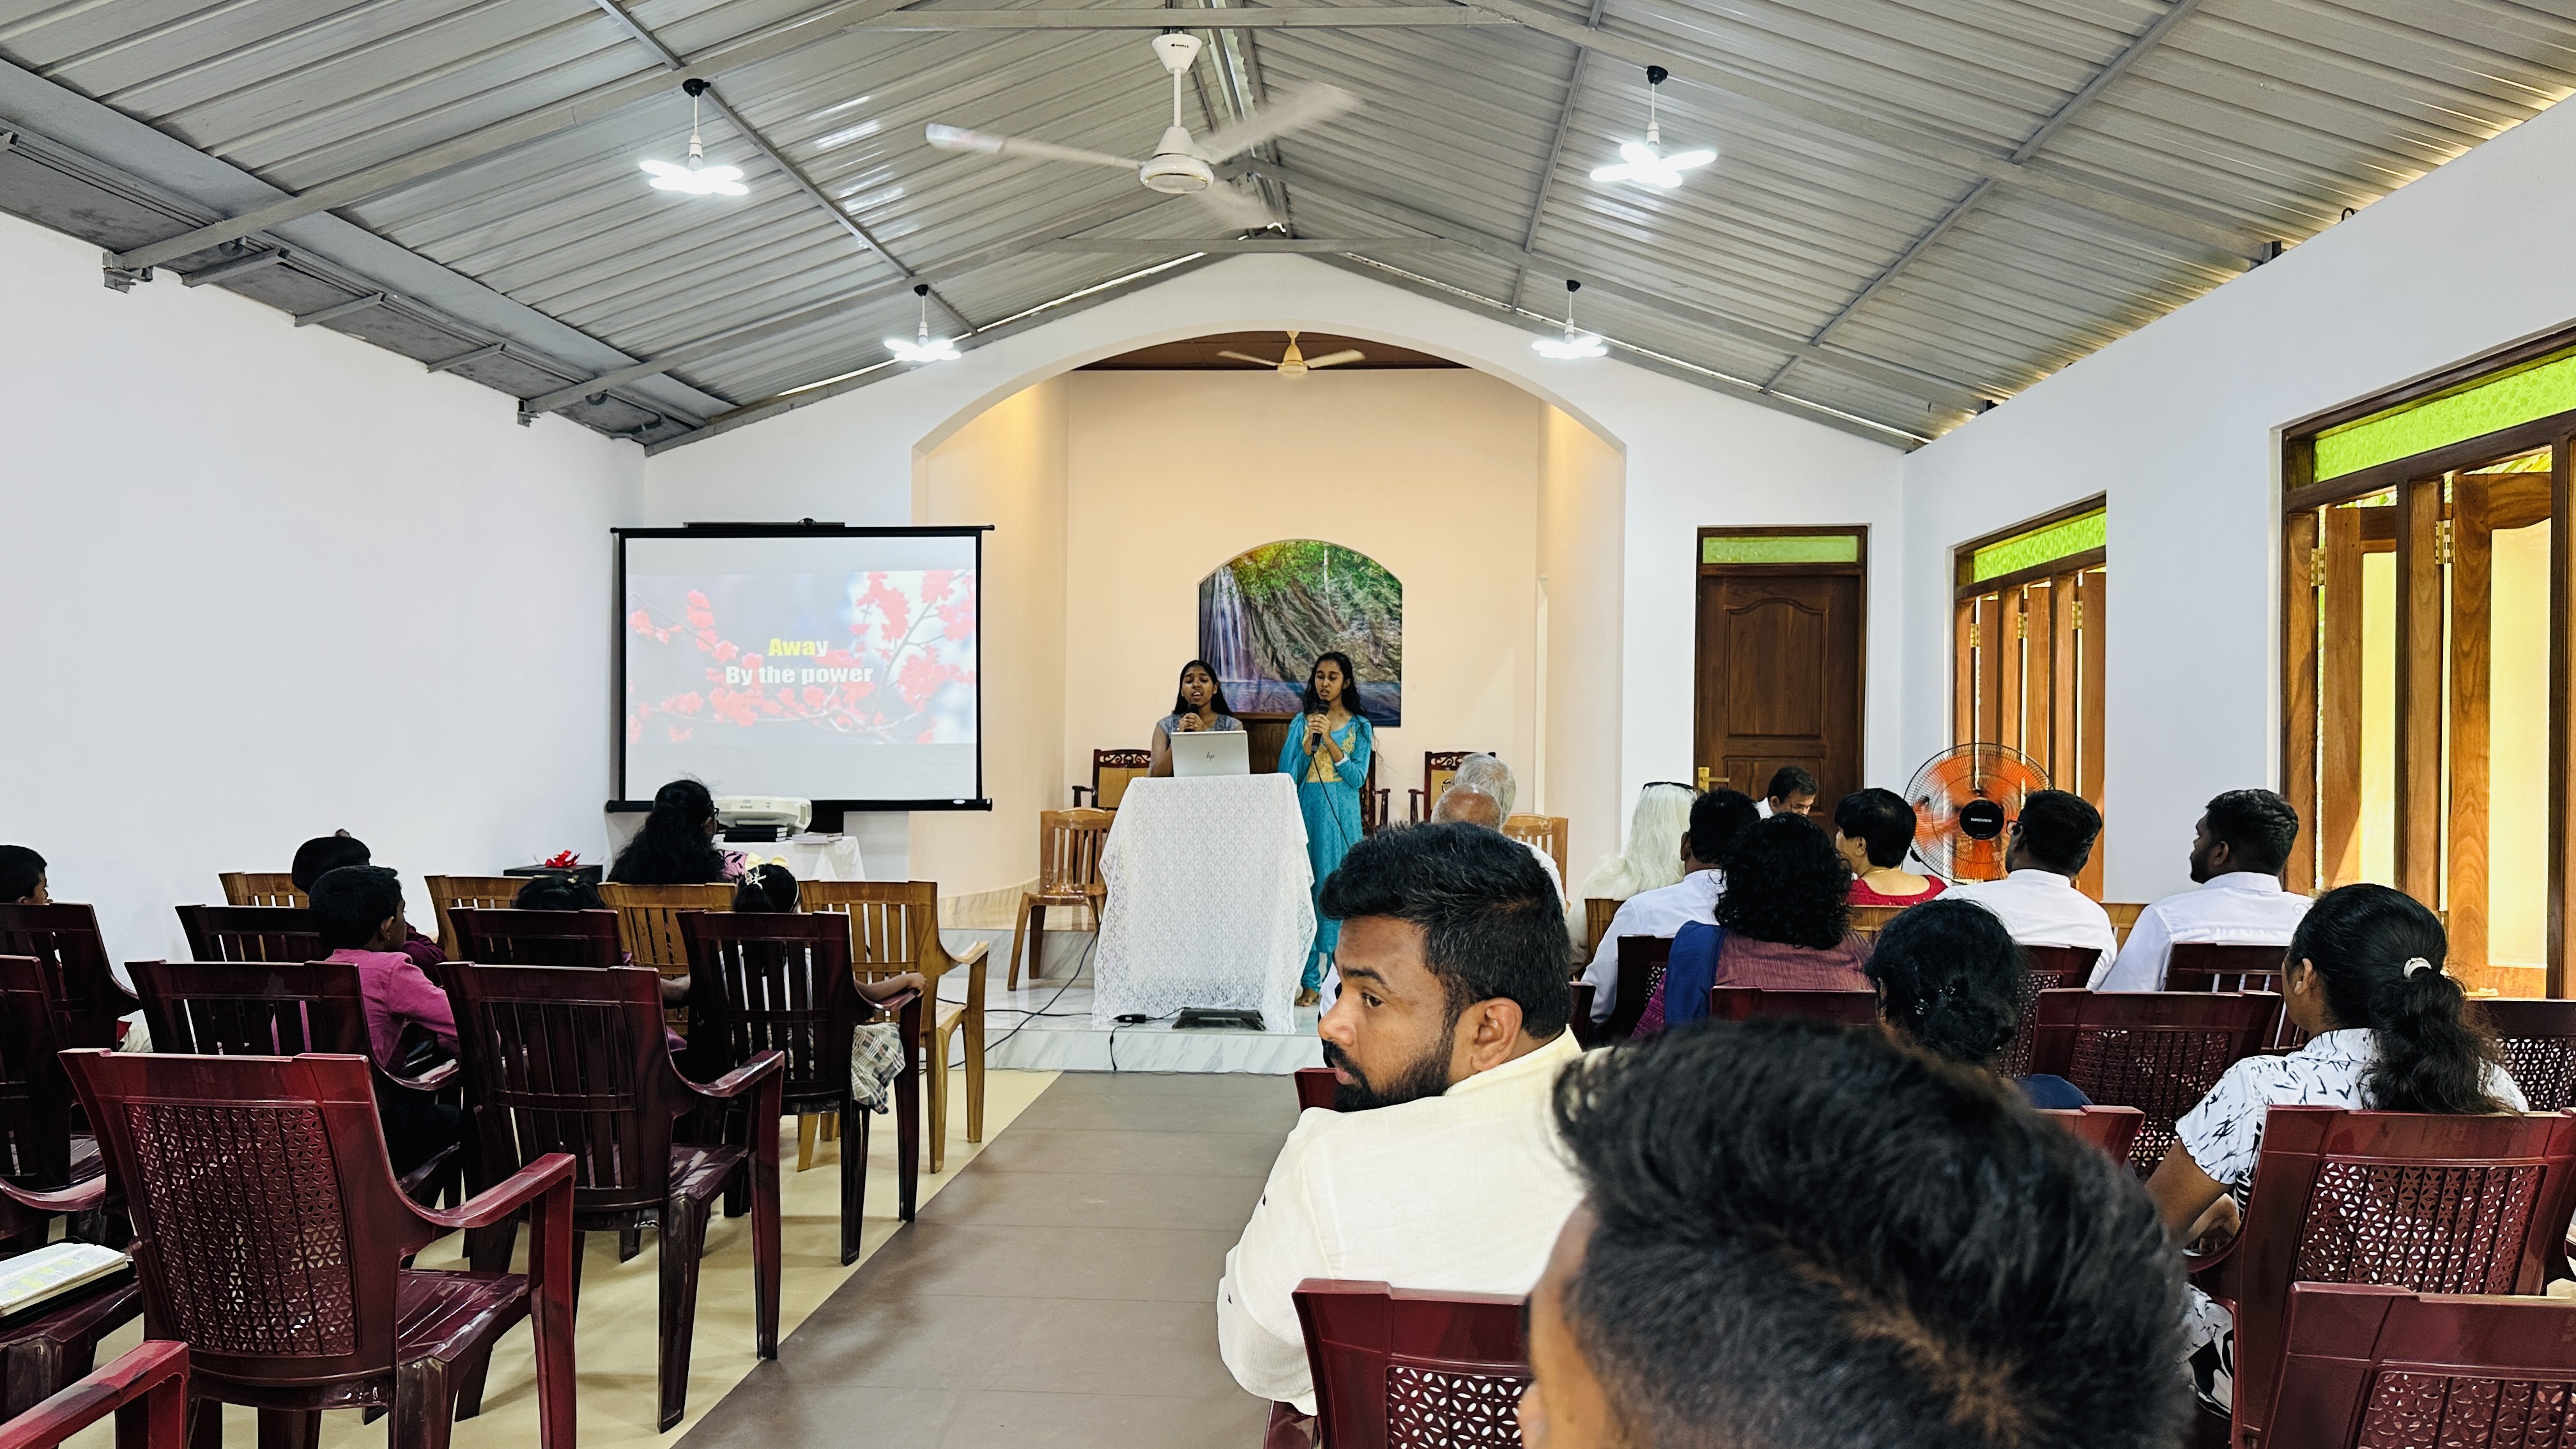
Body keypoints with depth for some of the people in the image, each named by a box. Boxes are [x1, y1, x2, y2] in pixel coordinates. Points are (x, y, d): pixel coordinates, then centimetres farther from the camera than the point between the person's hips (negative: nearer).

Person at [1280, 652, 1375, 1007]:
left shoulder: (1360, 726, 5)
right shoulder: (1302, 724, 9)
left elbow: (1358, 778, -5)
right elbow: (1287, 777, 3)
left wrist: (1329, 741, -13)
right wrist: (1309, 743, -10)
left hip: (1342, 818, -1)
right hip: (1306, 816, 1)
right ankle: (1309, 981, 1)